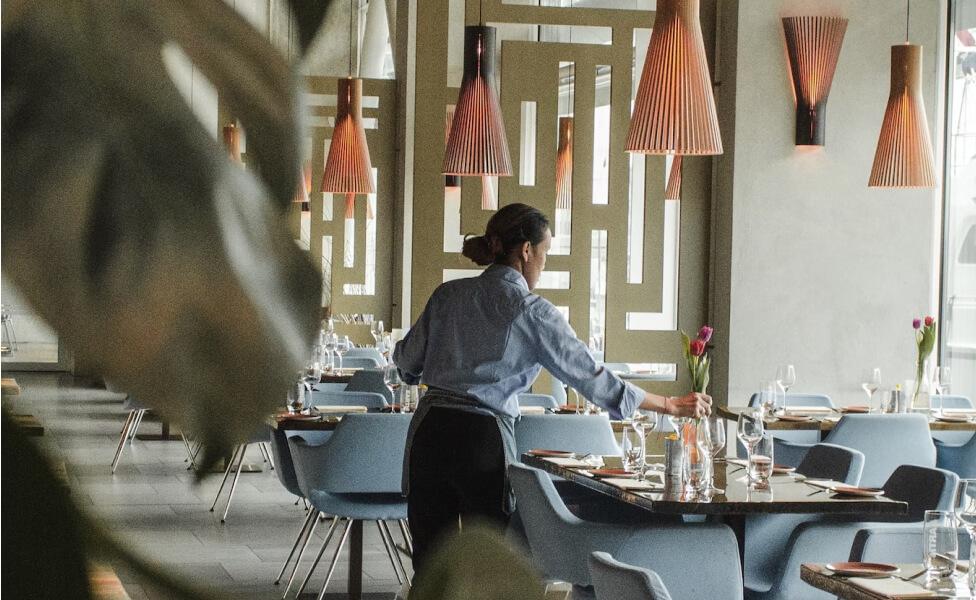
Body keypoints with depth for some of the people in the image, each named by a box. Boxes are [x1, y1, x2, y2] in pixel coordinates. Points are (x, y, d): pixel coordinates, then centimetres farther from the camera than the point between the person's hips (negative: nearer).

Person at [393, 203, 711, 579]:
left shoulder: (448, 295, 7)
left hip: (429, 432, 4)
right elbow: (592, 378, -5)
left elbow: (407, 361, 15)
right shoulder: (532, 312, -5)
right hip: (484, 437, -4)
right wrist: (671, 406, 2)